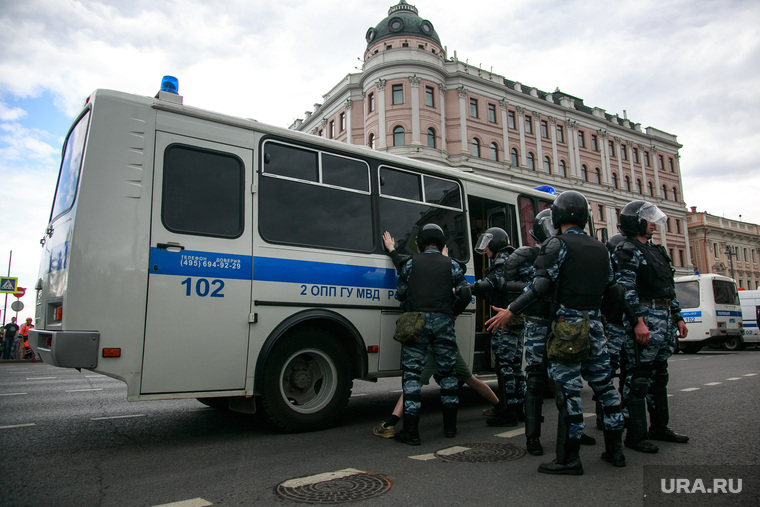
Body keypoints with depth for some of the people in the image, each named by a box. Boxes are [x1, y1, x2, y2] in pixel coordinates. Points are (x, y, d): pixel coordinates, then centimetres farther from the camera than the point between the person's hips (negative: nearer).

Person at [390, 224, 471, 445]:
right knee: (448, 372, 14)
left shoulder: (411, 262, 8)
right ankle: (450, 427, 21)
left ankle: (411, 432, -1)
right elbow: (465, 294, 7)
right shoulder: (452, 264, 10)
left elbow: (400, 293, 9)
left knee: (411, 373, 1)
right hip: (443, 322, 2)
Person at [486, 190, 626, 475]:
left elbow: (542, 285, -17)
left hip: (567, 325, -7)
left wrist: (511, 311, -17)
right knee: (603, 384, 15)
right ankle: (614, 450, 26)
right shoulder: (600, 249, 14)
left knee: (569, 389, -4)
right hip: (594, 324, 7)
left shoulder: (558, 244, -7)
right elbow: (610, 287, 16)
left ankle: (569, 459, 2)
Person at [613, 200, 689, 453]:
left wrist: (678, 317, 20)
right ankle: (635, 435, 0)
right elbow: (626, 290, -17)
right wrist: (638, 321, -24)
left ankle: (659, 427, 27)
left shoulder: (657, 251, 21)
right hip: (645, 318, -10)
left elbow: (669, 287, 24)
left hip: (666, 319, 10)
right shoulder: (627, 251, -8)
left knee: (659, 375, 16)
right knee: (638, 376, -6)